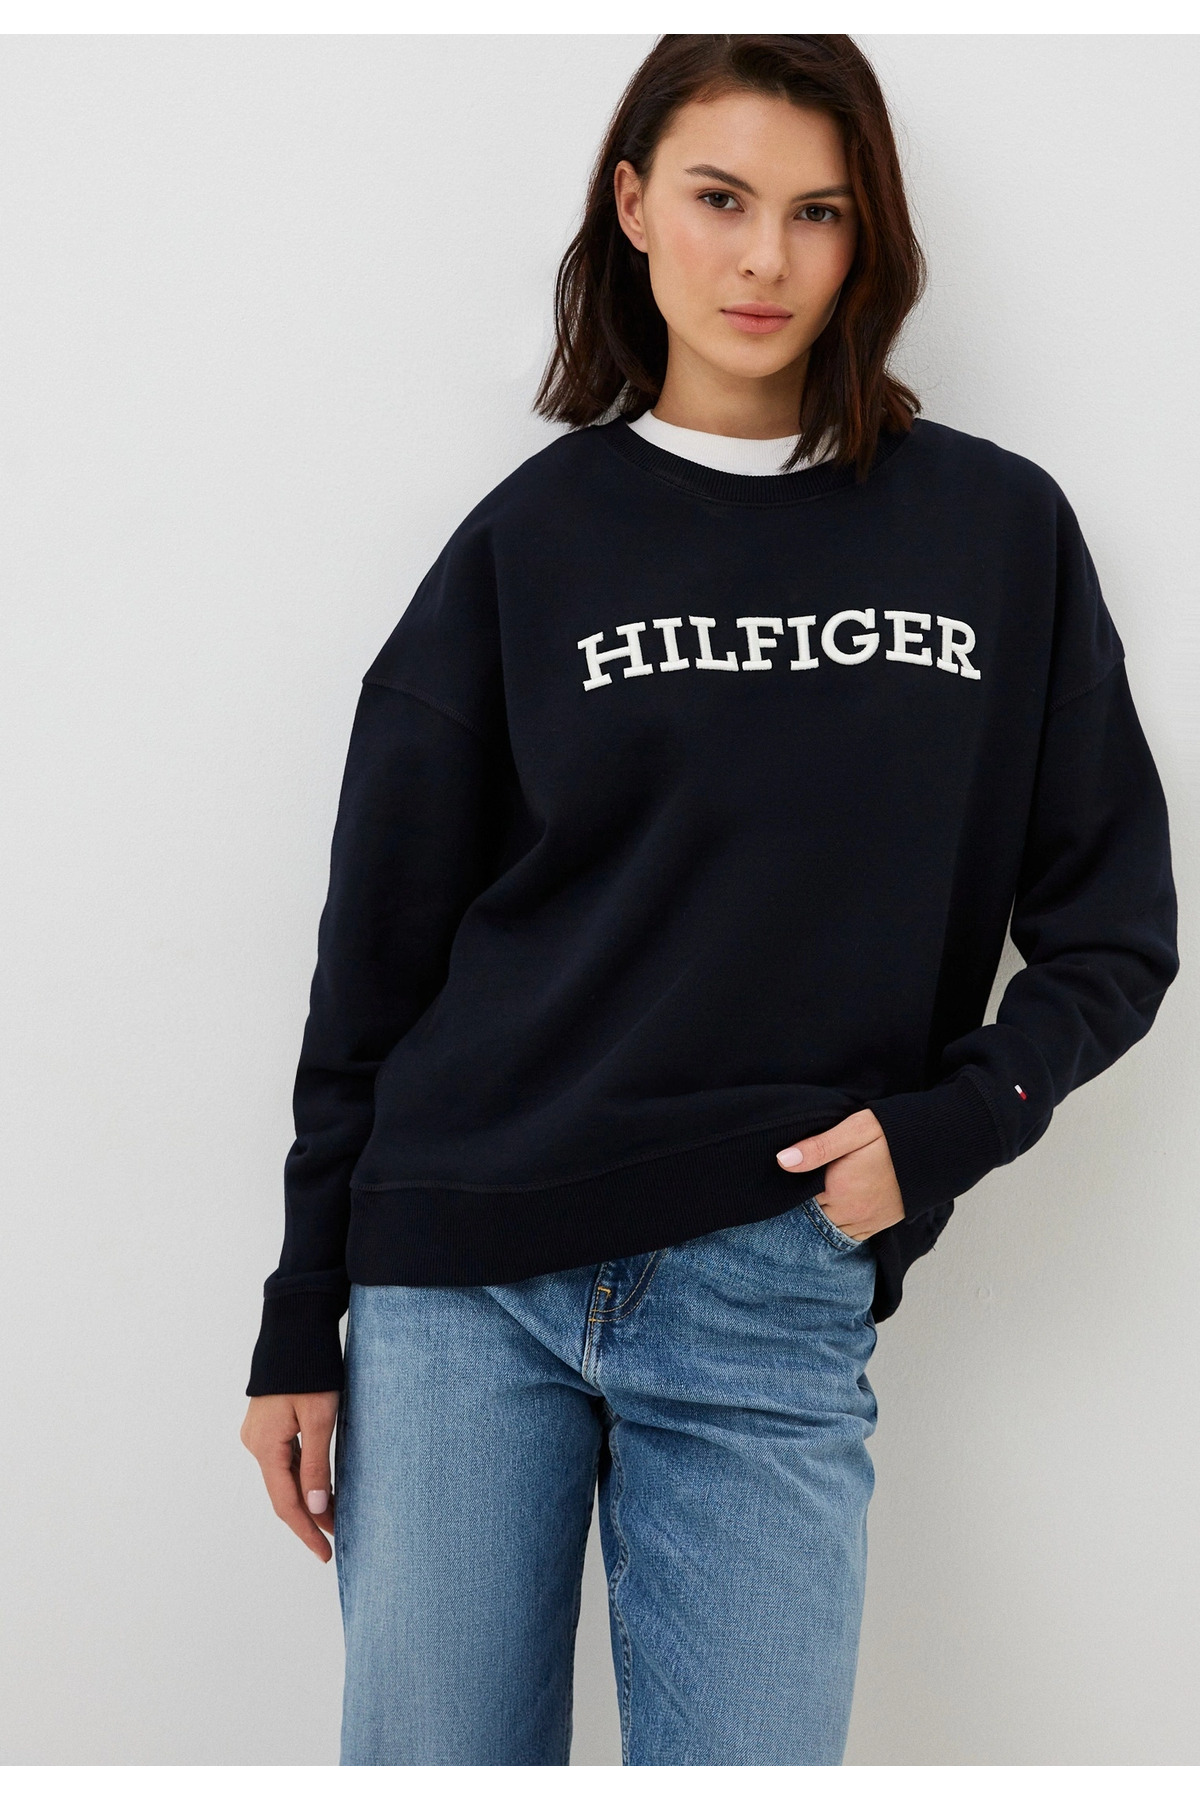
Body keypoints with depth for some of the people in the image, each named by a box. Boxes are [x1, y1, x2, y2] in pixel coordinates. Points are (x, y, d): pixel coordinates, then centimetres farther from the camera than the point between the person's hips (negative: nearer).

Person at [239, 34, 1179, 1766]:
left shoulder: (1000, 533, 5)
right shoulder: (533, 539, 4)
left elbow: (1113, 936, 9)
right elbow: (378, 953, 6)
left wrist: (944, 1128, -8)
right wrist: (300, 1326, 5)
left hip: (777, 1305, 0)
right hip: (462, 1293, 0)